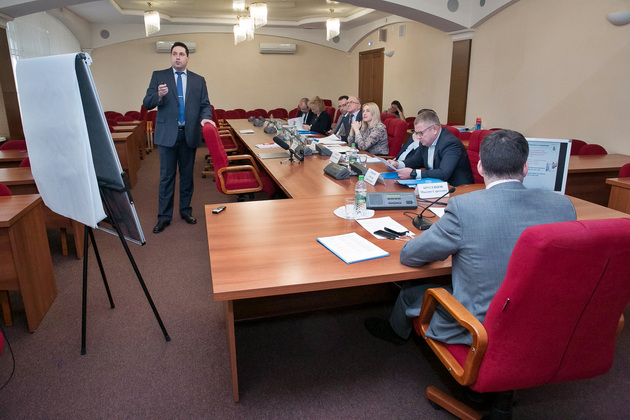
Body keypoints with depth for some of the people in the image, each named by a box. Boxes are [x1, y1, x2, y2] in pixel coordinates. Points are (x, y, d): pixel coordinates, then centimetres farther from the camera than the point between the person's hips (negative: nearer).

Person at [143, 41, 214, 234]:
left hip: (189, 134, 2)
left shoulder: (198, 80, 9)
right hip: (167, 134, -1)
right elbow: (147, 103, -2)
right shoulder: (158, 76, 4)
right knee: (166, 176, 3)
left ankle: (185, 211, 25)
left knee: (187, 174, 12)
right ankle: (164, 216, 11)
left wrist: (205, 117, -16)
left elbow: (205, 104, 5)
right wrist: (158, 96, -23)